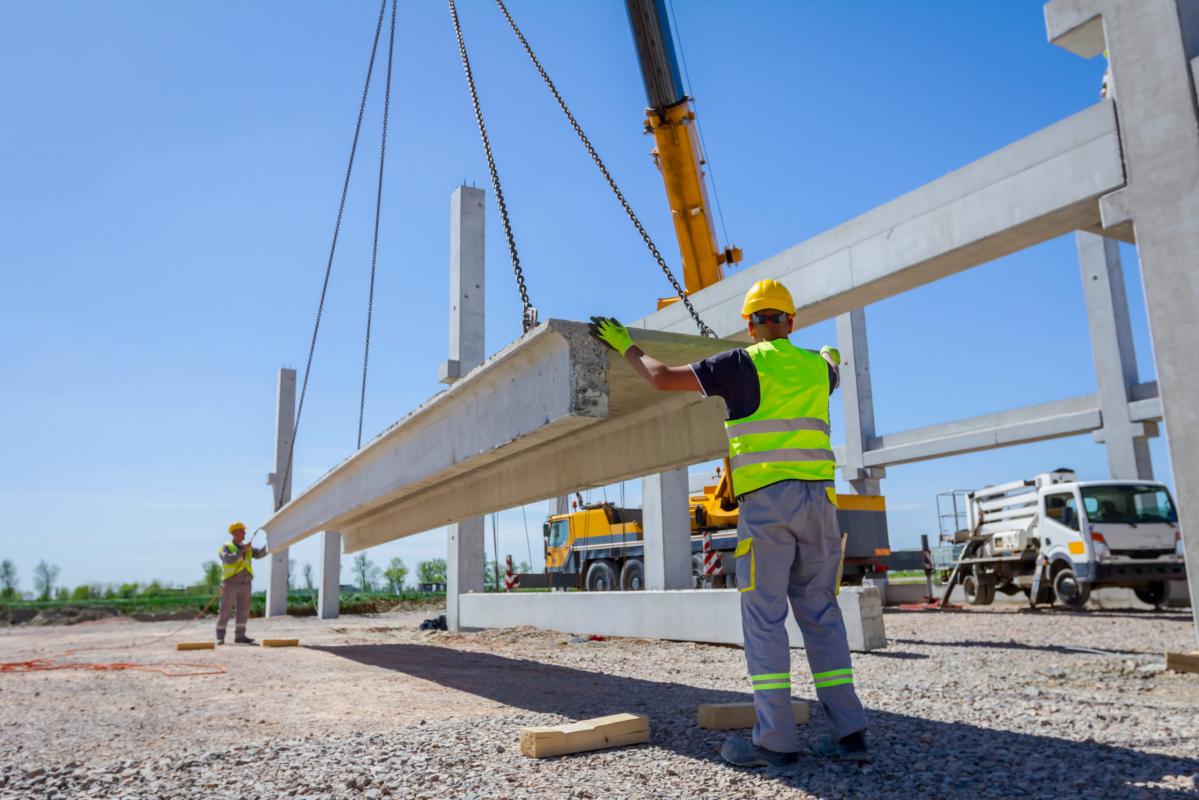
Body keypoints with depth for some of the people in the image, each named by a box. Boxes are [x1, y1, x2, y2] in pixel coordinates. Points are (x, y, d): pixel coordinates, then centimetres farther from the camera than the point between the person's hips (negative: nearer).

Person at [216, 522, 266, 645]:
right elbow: (229, 559, -21)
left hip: (245, 584, 5)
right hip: (231, 583, -5)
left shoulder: (248, 548, 14)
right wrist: (242, 551, -22)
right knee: (225, 610, -2)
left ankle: (239, 636, 7)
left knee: (244, 610, 2)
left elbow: (259, 553, -1)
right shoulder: (226, 547, -2)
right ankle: (220, 637, 5)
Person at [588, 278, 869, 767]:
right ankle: (848, 732, 9)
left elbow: (663, 378, -2)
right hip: (818, 497, 6)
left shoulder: (745, 364, 0)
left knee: (764, 617, -1)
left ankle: (776, 740, -1)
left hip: (766, 499, -5)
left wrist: (626, 346, 15)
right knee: (821, 613, 10)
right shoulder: (816, 368, 16)